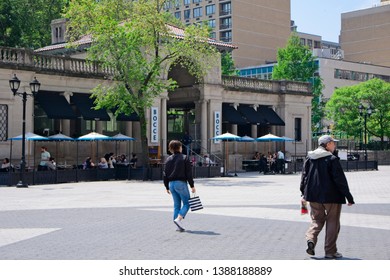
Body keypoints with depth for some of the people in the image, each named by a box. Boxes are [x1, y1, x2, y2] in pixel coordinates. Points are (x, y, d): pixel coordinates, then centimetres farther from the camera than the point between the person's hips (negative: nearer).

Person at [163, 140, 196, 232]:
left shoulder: (168, 159, 10)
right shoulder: (184, 158, -6)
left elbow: (165, 174, 10)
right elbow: (189, 173, -9)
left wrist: (167, 187, 17)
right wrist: (192, 186, -4)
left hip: (171, 184, 6)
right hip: (181, 183, -6)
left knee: (176, 205, 11)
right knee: (186, 203, 2)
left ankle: (179, 226, 10)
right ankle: (178, 219, -18)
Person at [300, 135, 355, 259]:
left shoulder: (309, 158, 4)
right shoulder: (332, 159, -13)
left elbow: (304, 176, 9)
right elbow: (340, 179, -13)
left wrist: (304, 194, 17)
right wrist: (349, 197, -7)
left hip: (314, 196, 5)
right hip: (331, 196, -5)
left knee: (317, 220, 17)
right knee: (332, 223, 7)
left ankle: (310, 239, -9)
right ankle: (330, 251, 9)